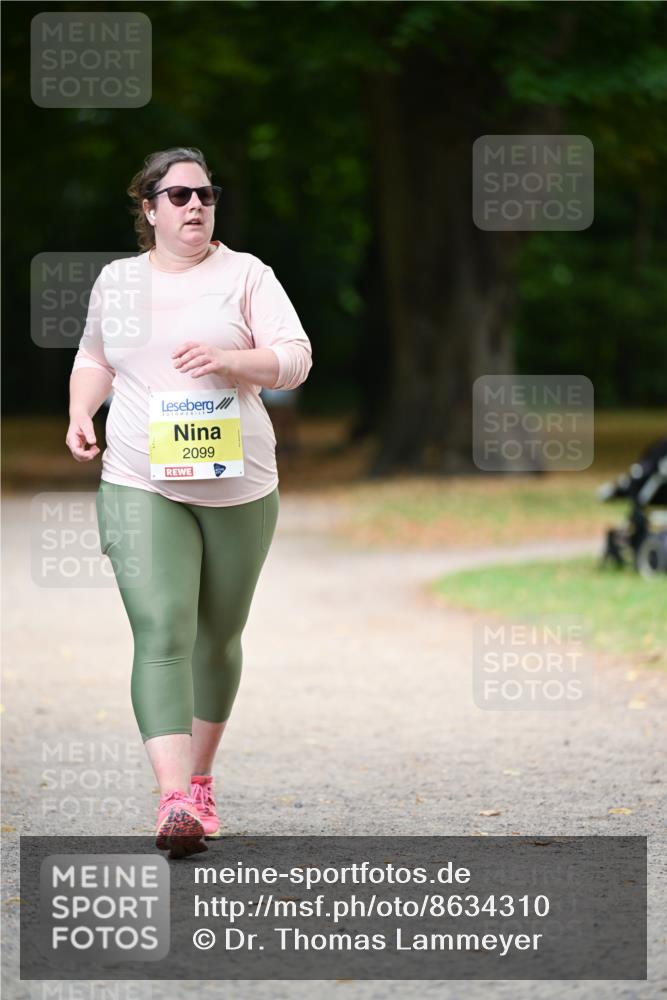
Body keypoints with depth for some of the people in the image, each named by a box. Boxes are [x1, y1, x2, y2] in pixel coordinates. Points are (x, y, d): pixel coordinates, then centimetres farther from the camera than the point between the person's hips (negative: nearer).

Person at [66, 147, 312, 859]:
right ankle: (174, 800, -26)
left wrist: (228, 360, -21)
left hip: (238, 487, 0)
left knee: (217, 639, 11)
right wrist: (80, 414, 8)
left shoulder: (244, 275, 3)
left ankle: (199, 780, 29)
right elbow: (94, 358, 27)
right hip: (140, 487, 0)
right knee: (162, 635, -16)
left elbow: (295, 359, -4)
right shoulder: (116, 281, 11)